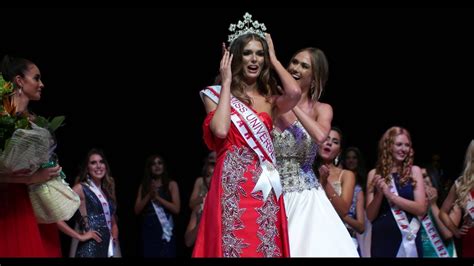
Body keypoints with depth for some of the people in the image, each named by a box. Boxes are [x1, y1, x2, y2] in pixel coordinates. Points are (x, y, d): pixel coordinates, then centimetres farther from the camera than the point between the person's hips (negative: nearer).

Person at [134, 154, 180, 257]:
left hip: (165, 229, -2)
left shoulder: (171, 184, 4)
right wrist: (149, 196, -7)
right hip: (148, 230, 2)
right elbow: (137, 210, 6)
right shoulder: (144, 186, 12)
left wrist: (157, 197, -11)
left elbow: (176, 209, -5)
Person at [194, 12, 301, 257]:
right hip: (232, 184, -3)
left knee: (265, 246, -1)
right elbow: (221, 130, -15)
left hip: (264, 187, 3)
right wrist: (226, 83, -4)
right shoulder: (218, 94, 5)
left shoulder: (271, 98, 13)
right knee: (234, 244, -7)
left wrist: (274, 59, 4)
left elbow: (295, 93, -11)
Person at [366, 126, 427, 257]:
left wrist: (390, 195, -14)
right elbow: (370, 216, 3)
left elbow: (421, 209, -7)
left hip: (408, 237, 0)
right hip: (382, 237, 0)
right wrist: (379, 194, -14)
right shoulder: (375, 174, 4)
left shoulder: (414, 171, 3)